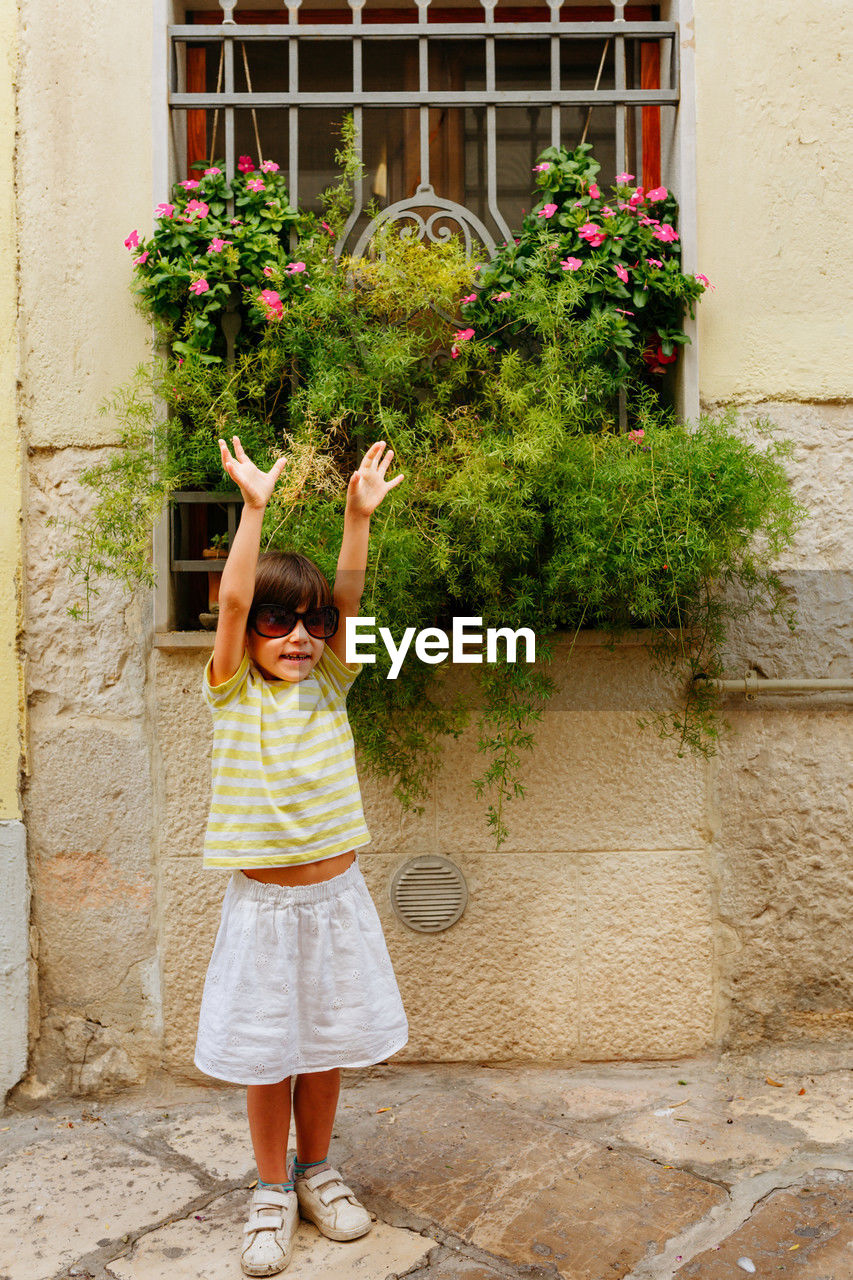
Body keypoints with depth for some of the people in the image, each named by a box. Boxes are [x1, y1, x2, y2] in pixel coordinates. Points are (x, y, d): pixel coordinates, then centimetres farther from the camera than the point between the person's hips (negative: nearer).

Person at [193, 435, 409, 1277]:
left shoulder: (328, 686, 1)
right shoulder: (233, 693, -6)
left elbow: (348, 599, -12)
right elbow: (232, 600, -19)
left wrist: (358, 516, -21)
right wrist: (253, 507, -25)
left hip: (335, 895, 2)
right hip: (261, 900, -2)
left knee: (324, 1045, 16)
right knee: (264, 1052, 11)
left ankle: (316, 1171, 38)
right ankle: (273, 1191, 32)